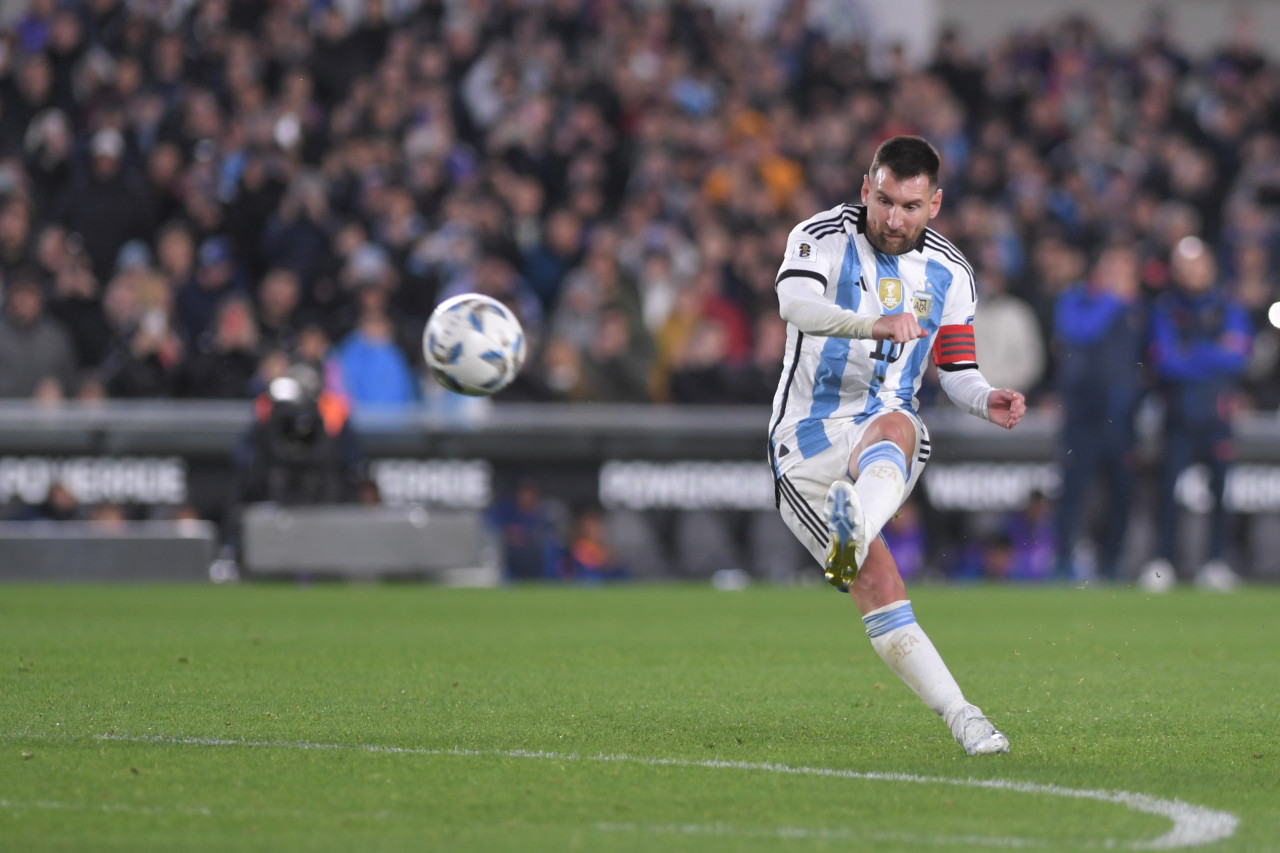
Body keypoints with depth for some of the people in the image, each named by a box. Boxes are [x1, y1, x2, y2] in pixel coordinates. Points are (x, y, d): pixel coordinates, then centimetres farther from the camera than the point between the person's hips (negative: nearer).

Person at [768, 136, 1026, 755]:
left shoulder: (948, 274, 9)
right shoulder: (823, 237, -4)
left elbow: (958, 373, 16)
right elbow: (795, 304, -26)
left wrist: (988, 402, -8)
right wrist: (874, 325, -42)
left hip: (882, 432, 2)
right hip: (807, 440, -2)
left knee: (895, 425, -38)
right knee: (877, 581, -20)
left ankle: (853, 532, -68)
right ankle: (959, 716, -19)